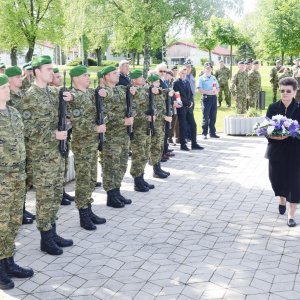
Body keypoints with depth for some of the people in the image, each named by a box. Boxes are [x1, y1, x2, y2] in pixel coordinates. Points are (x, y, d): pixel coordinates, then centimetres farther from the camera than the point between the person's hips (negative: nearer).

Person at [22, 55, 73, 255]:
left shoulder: (54, 92, 9)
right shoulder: (30, 96, -13)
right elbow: (28, 128, -15)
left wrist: (69, 99, -2)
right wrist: (53, 135, -20)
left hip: (57, 151, 7)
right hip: (42, 154, -7)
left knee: (56, 194, 13)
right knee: (45, 196, 0)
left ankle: (52, 232, 25)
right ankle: (46, 239, 10)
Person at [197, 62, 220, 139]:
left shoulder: (214, 77, 18)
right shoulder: (201, 78, 0)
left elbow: (218, 88, 17)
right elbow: (200, 89, -11)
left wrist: (216, 91, -5)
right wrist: (208, 92, -20)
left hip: (214, 97, 5)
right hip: (206, 98, -5)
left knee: (213, 116, 7)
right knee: (206, 116, -5)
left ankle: (212, 133, 15)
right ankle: (204, 133, 1)